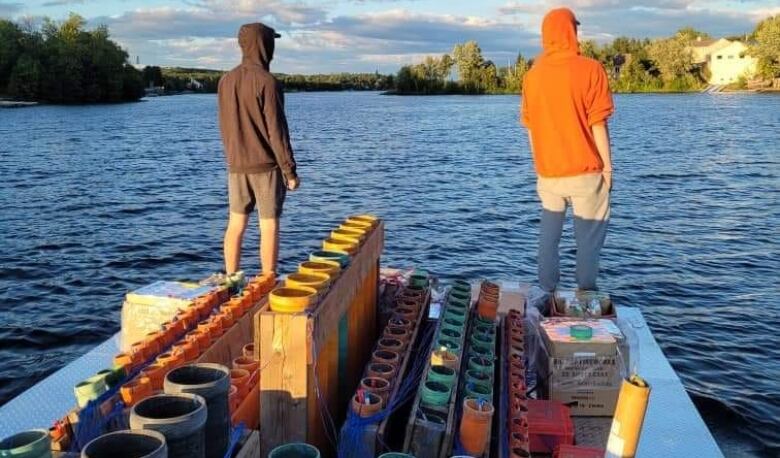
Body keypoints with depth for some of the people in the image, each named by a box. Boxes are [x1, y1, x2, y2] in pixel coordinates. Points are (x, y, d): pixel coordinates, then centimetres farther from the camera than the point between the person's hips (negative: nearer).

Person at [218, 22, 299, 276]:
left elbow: (225, 127, 12)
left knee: (236, 223, 11)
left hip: (236, 165, 6)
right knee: (269, 226, 0)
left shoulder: (226, 80, 7)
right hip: (266, 165, -6)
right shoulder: (267, 82, -14)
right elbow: (277, 131, -15)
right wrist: (290, 171, -10)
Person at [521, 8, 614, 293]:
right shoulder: (590, 69, -7)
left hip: (548, 171, 4)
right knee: (589, 236, 6)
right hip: (585, 171, -3)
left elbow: (530, 126, 9)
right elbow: (598, 124, -9)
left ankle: (547, 293, 16)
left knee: (549, 234, 13)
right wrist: (607, 165, -1)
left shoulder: (532, 75, 5)